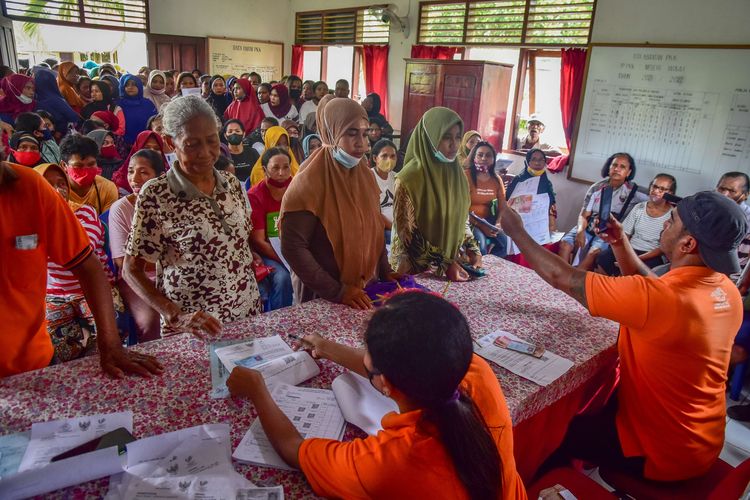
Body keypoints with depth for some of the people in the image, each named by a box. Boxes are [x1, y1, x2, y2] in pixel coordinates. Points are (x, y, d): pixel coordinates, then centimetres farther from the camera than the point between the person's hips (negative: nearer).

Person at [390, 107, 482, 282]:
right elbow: (407, 235, -19)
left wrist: (473, 250, -3)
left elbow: (461, 219, 10)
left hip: (451, 261, 5)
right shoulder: (410, 178, -20)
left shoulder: (457, 174, -1)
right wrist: (444, 265, -20)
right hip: (416, 270, -5)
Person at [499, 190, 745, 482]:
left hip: (662, 453, -7)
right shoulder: (727, 291, -9)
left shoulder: (662, 298, -34)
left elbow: (562, 278, -27)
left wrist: (515, 230, -14)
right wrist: (621, 245, -1)